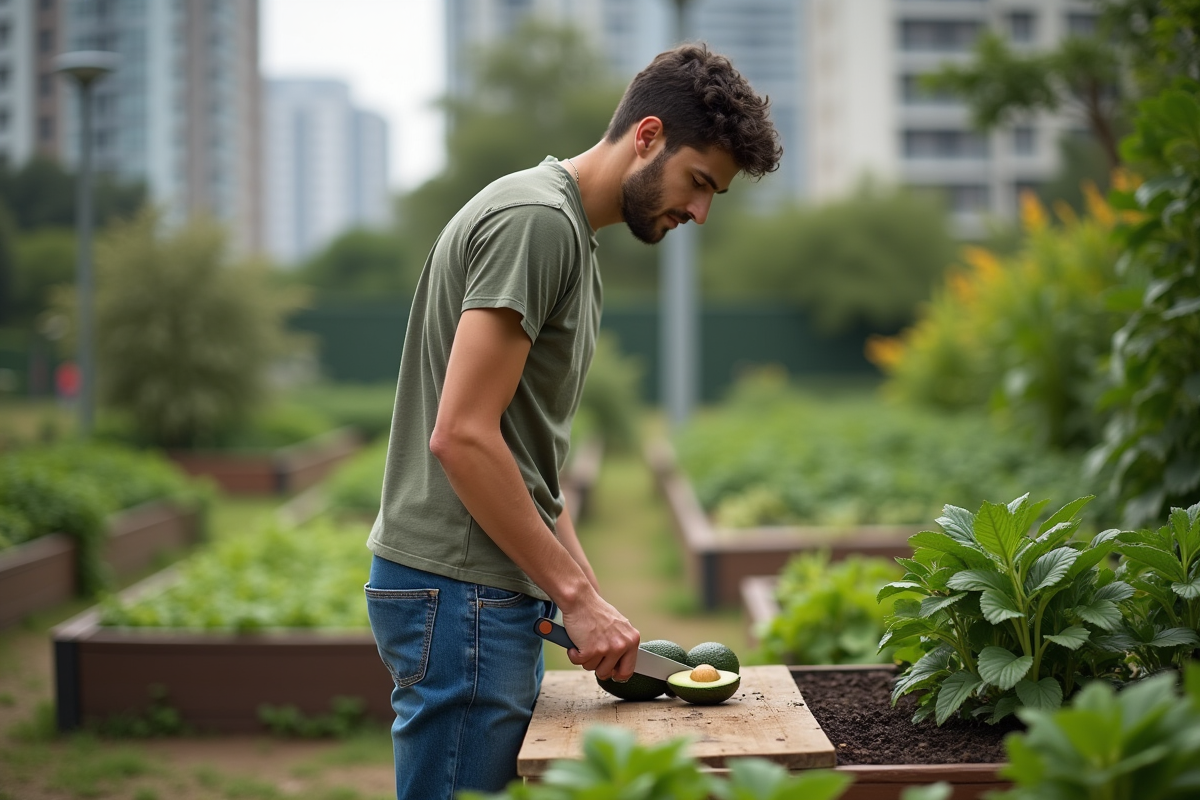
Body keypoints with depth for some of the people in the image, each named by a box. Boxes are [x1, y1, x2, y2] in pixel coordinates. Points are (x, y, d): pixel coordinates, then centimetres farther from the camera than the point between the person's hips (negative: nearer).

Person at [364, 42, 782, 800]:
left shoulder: (574, 238, 18)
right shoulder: (535, 219, -13)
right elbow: (461, 436, -21)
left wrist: (591, 600, 12)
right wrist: (578, 596, -16)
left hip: (498, 594, 10)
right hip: (458, 593, -10)